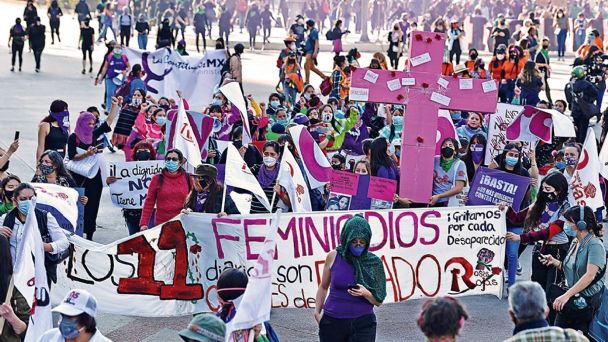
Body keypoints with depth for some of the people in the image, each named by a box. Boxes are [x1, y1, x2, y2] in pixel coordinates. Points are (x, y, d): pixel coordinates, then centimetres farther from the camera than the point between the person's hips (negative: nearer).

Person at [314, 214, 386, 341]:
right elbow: (323, 287, 14)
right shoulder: (333, 257, 0)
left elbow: (378, 301, 3)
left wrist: (365, 293, -17)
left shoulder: (373, 263, -1)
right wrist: (317, 312, 4)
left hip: (363, 324, -1)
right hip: (333, 322, 1)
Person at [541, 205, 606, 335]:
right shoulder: (575, 242, 8)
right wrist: (555, 262, 0)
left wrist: (566, 295, -33)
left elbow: (590, 275, -28)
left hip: (586, 302, -7)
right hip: (571, 300, 7)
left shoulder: (595, 245, -17)